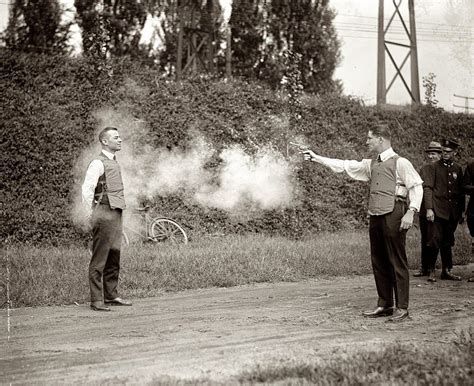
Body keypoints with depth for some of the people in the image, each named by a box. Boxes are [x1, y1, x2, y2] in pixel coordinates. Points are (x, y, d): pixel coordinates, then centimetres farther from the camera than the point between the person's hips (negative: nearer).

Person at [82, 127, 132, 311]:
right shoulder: (98, 163, -10)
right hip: (104, 214, -9)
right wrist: (92, 215, -12)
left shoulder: (114, 163, 17)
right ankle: (97, 300, -1)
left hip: (116, 213, 9)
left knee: (114, 257, 13)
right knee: (99, 258, -4)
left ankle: (111, 296, 23)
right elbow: (87, 190, -16)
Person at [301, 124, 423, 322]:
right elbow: (344, 166, 19)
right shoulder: (371, 164, 17)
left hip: (393, 216, -7)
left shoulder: (400, 163, -4)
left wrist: (411, 212, -18)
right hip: (375, 216, 7)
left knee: (397, 261, -4)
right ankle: (385, 305, 18)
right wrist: (316, 158, 17)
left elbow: (416, 186, -8)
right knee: (378, 262, 10)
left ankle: (401, 307, 2)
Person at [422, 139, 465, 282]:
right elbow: (427, 188, -6)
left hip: (452, 213, 4)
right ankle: (431, 271, 1)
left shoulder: (458, 169, 13)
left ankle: (446, 271, 16)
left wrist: (461, 212, 14)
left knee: (447, 243, 10)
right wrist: (429, 209, -15)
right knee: (434, 241, -6)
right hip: (437, 210, -4)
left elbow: (461, 191, 17)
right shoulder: (433, 167, 0)